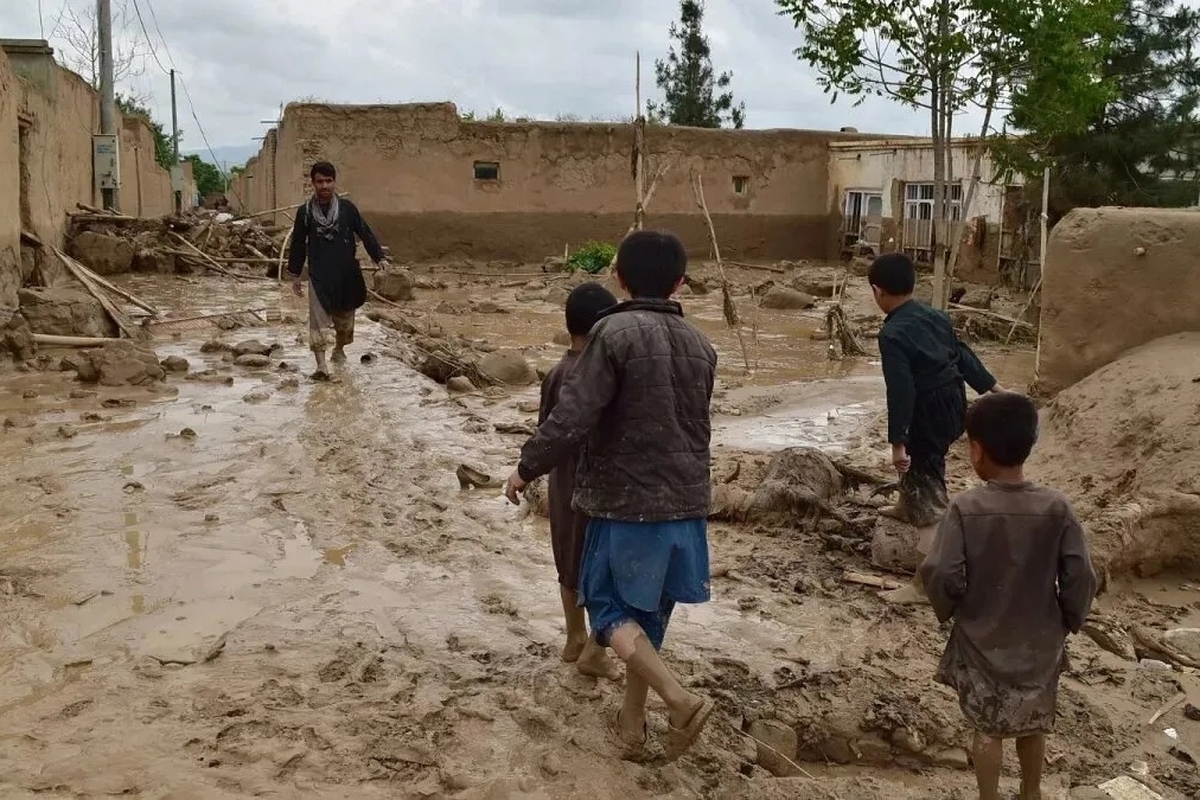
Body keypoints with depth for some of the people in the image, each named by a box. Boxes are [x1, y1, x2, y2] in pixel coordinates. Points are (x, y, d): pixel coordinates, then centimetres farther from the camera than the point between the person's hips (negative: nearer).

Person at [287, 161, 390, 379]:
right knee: (318, 320, -11)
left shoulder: (347, 208, -1)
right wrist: (295, 274, 8)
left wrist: (379, 257, -10)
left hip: (346, 274, 2)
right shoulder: (305, 212, 0)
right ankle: (321, 365, -14)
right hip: (318, 276, -2)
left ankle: (339, 350, 40)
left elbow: (365, 233, 1)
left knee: (345, 317, 15)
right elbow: (298, 244, 7)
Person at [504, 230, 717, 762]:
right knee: (648, 611, 18)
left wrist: (527, 468, -4)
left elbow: (572, 418, -18)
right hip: (686, 502, 6)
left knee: (609, 605, 8)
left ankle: (681, 700, -8)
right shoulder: (699, 346, 6)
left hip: (626, 499, -6)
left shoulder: (615, 333, -14)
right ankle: (632, 720, 28)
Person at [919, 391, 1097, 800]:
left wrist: (948, 611, 0)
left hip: (982, 641, -2)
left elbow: (941, 575, -20)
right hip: (1039, 640, 2)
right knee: (1034, 723, 25)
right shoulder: (1056, 507, -15)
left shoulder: (966, 508, -20)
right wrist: (1069, 621, 4)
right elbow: (1080, 578, -13)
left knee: (988, 728, 17)